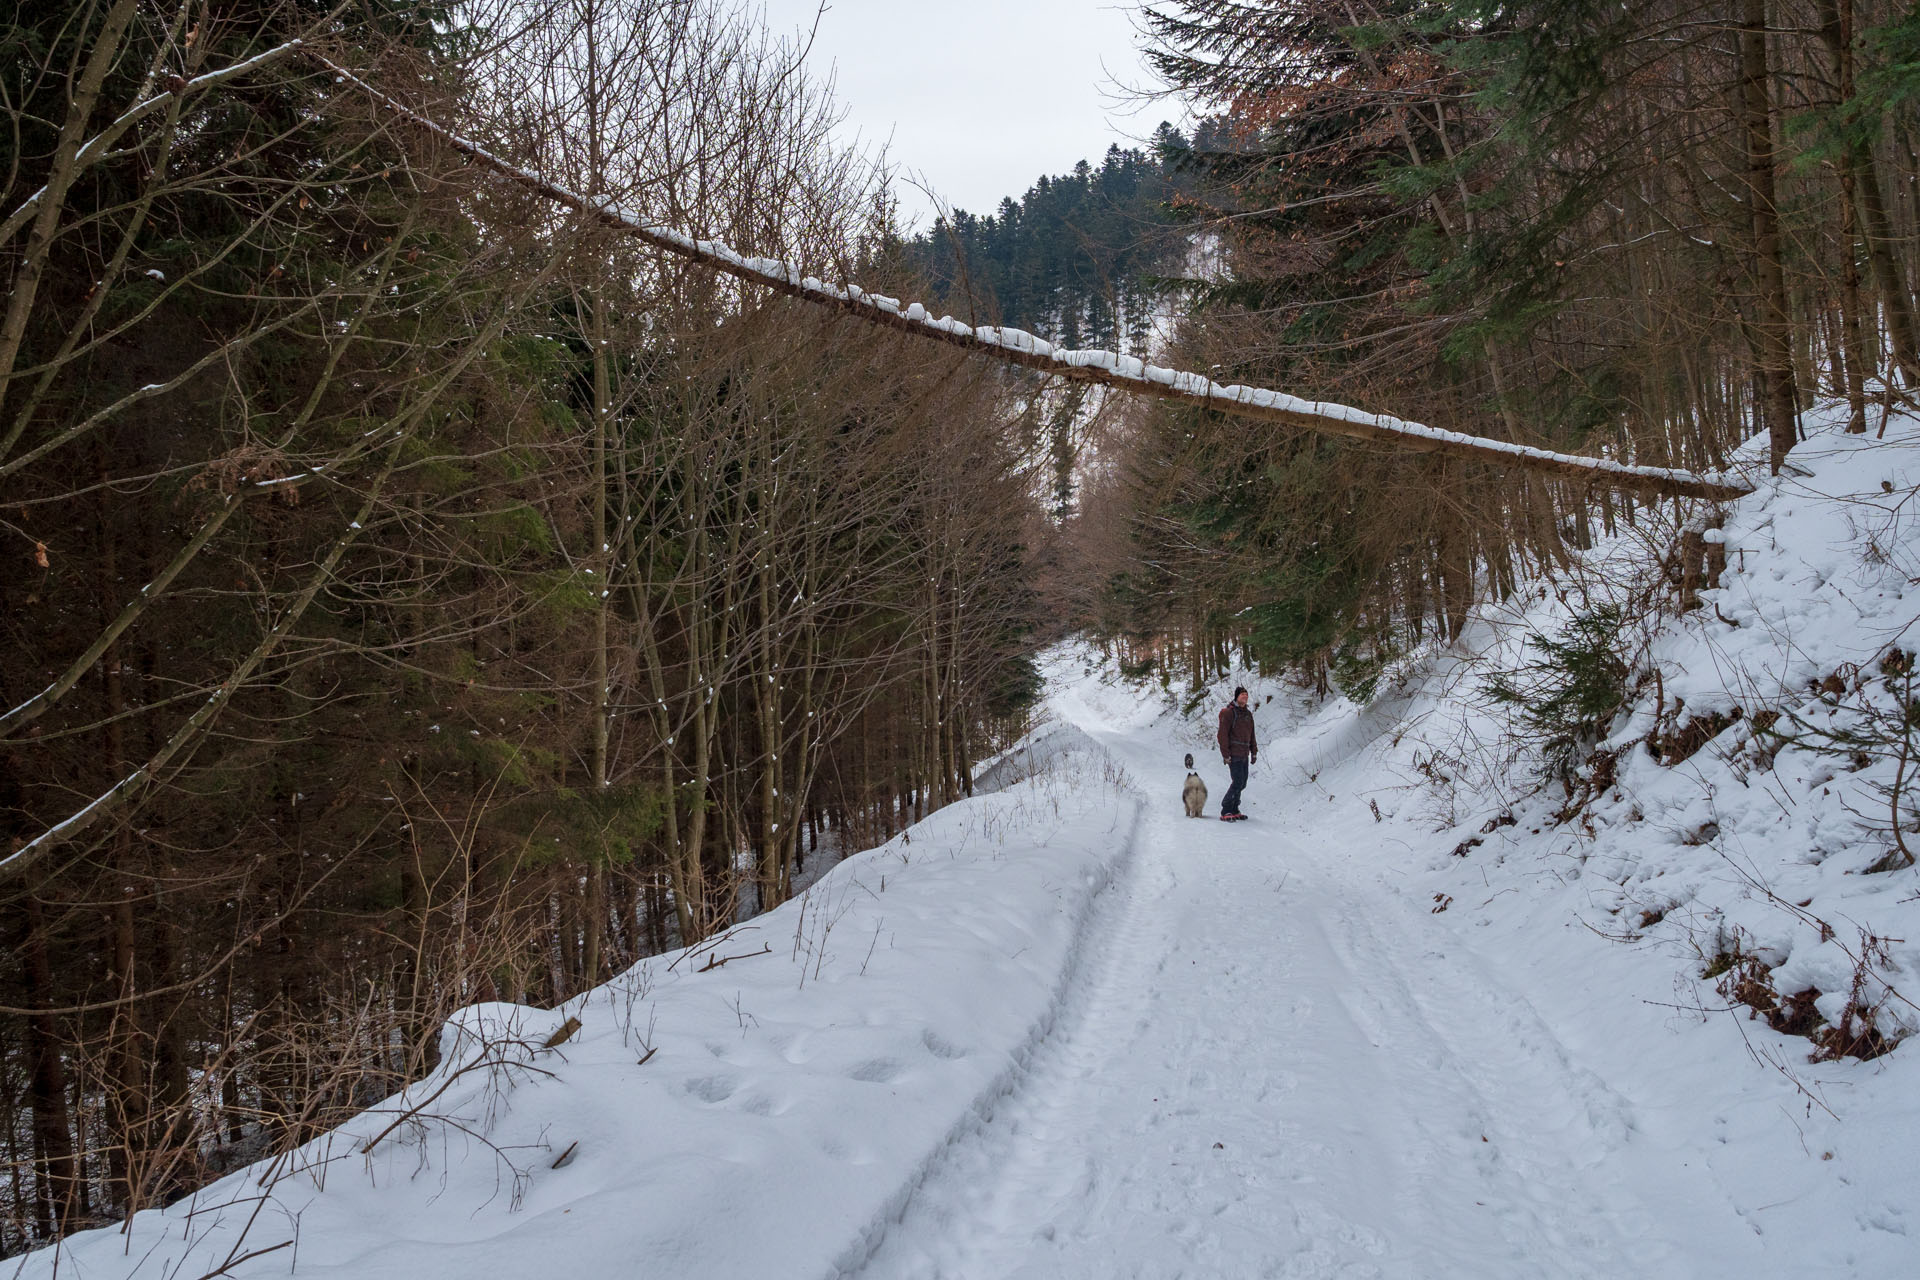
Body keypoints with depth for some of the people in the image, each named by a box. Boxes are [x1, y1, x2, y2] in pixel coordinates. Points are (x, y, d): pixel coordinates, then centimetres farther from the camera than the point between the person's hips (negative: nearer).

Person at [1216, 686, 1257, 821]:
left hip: (1244, 754, 8)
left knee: (1242, 783, 9)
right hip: (1233, 754, -8)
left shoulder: (1248, 713, 15)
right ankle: (1225, 812, -8)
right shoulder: (1229, 713, -10)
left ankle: (1234, 811, 18)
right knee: (1238, 782, -13)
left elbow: (1251, 734, 23)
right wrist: (1225, 754, -17)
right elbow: (1223, 734, -13)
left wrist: (1254, 752, 18)